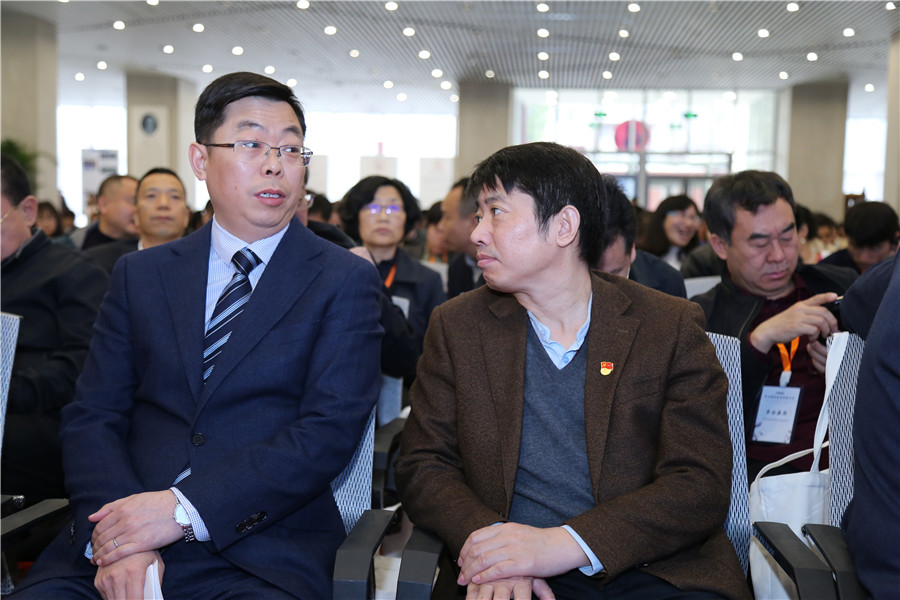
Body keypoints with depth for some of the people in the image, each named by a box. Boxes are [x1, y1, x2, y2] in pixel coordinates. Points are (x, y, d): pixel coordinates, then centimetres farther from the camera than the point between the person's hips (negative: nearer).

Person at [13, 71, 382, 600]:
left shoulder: (346, 282, 3)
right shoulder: (140, 274, 14)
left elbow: (331, 430, -7)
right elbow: (93, 416, 7)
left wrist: (182, 508, -16)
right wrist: (115, 539, -12)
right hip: (117, 538, 2)